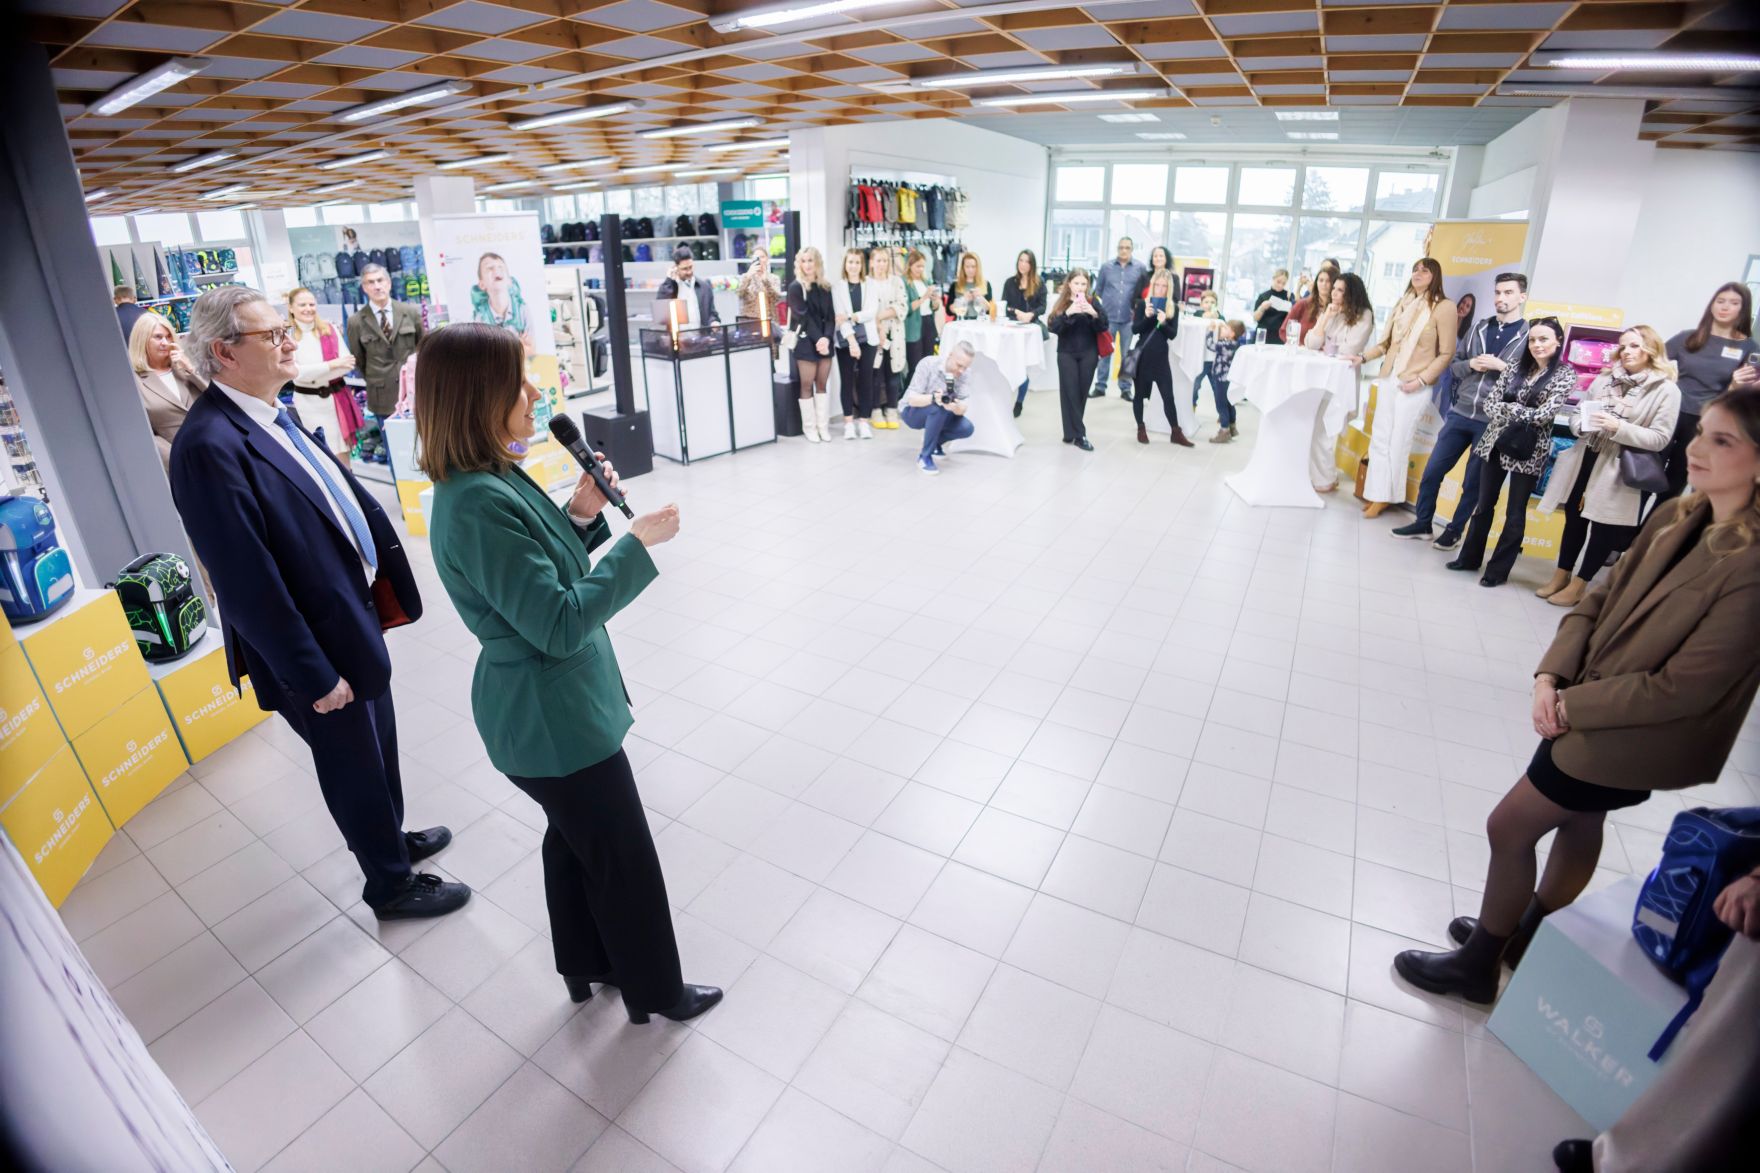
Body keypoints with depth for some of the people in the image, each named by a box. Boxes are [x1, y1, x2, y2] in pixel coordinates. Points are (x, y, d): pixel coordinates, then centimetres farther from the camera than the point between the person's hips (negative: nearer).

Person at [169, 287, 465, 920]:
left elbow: (341, 497, 13)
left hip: (354, 614, 8)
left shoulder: (271, 415, 4)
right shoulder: (210, 445, -25)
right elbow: (246, 584, -25)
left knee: (377, 746, 25)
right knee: (354, 765, 11)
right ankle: (391, 884, 33)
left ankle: (392, 838, 48)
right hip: (316, 645, -8)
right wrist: (313, 675, -20)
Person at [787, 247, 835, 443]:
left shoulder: (825, 288, 11)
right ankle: (809, 426, 6)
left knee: (822, 383, 6)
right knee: (807, 385, -1)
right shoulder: (796, 287, -3)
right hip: (805, 341, -4)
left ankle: (823, 425, 11)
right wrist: (817, 339, -18)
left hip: (824, 341, 4)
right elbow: (803, 317, -11)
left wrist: (826, 337, -13)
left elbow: (830, 316, 4)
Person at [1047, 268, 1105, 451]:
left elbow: (1103, 327, -5)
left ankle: (1071, 431, 16)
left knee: (1082, 393, 3)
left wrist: (1094, 314, -24)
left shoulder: (1092, 303, 3)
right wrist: (1068, 313, -26)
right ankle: (1079, 435, -3)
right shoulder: (1062, 304, 1)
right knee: (1070, 393, -6)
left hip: (1088, 354, 1)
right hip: (1067, 353, -1)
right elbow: (1052, 327, -11)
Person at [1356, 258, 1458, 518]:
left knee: (1398, 443, -1)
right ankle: (1376, 493, 15)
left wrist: (1421, 380, -16)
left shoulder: (1444, 307, -6)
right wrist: (1363, 357, 4)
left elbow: (1446, 353, -8)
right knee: (1380, 438, 7)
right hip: (1389, 378, 6)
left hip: (1414, 385, -5)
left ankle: (1386, 496, 9)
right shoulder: (1403, 303, 10)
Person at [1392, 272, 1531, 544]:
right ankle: (1423, 524, 21)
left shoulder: (1530, 336, -4)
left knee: (1472, 482, 7)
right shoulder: (1478, 328, 9)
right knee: (1432, 472, 7)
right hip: (1459, 413, 4)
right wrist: (1471, 365, -8)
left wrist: (1502, 366, -18)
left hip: (1492, 422, -4)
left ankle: (1454, 531, 20)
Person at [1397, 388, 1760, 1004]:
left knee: (1509, 827, 2)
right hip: (1586, 710, 7)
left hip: (1630, 738, -7)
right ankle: (1524, 935, 47)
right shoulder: (1673, 518, -5)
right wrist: (1551, 676, -11)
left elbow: (1684, 689, -24)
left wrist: (1571, 705, -16)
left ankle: (1477, 964, 24)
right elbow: (1600, 599, 1)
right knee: (1578, 822, 25)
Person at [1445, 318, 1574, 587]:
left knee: (1515, 512, 3)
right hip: (1496, 442, 4)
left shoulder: (1565, 373, -3)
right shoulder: (1516, 368, 8)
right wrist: (1520, 413, -14)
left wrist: (1507, 408, -7)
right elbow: (1490, 403, 0)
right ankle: (1469, 557, 25)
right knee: (1484, 504, 12)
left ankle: (1498, 570, 11)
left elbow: (1545, 414, -13)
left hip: (1529, 451, -4)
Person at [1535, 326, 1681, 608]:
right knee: (1574, 519, 13)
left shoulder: (1666, 391, -6)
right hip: (1585, 460, 5)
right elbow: (1577, 412, 12)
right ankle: (1561, 575, 26)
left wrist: (1619, 428, -24)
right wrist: (1581, 424, -10)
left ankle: (1579, 585, 15)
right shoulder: (1605, 378, 8)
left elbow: (1659, 438, -11)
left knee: (1603, 528, 5)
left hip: (1619, 470, -4)